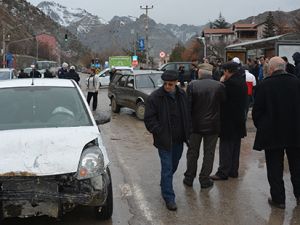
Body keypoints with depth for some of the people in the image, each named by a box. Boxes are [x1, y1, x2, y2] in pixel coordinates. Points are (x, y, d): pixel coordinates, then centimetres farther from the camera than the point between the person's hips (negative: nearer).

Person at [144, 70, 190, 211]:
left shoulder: (182, 95, 6)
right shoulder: (155, 97, -12)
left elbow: (187, 115, 16)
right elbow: (149, 119, -10)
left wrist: (187, 133, 9)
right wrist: (159, 132, -16)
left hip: (178, 139, 6)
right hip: (164, 140, -5)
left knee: (173, 166, 18)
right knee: (167, 168, -4)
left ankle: (165, 186, 41)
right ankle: (169, 197, 4)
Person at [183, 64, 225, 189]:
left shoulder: (192, 85, -12)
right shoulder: (220, 86, -10)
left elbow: (187, 106, -8)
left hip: (195, 125, 0)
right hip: (212, 126, 0)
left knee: (192, 152, 15)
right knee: (209, 153, 11)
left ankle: (189, 178, 23)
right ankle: (204, 179, 16)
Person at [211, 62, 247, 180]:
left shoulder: (230, 82, -20)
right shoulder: (242, 81, 8)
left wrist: (221, 82, -4)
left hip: (229, 120, -9)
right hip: (239, 119, 9)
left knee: (225, 147, -3)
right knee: (235, 147, 15)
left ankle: (223, 172, 0)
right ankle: (233, 171, 23)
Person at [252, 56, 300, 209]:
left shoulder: (264, 85, -13)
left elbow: (257, 110, -7)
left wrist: (260, 126, 9)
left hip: (272, 133, -3)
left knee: (274, 167, 8)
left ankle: (278, 199, 14)